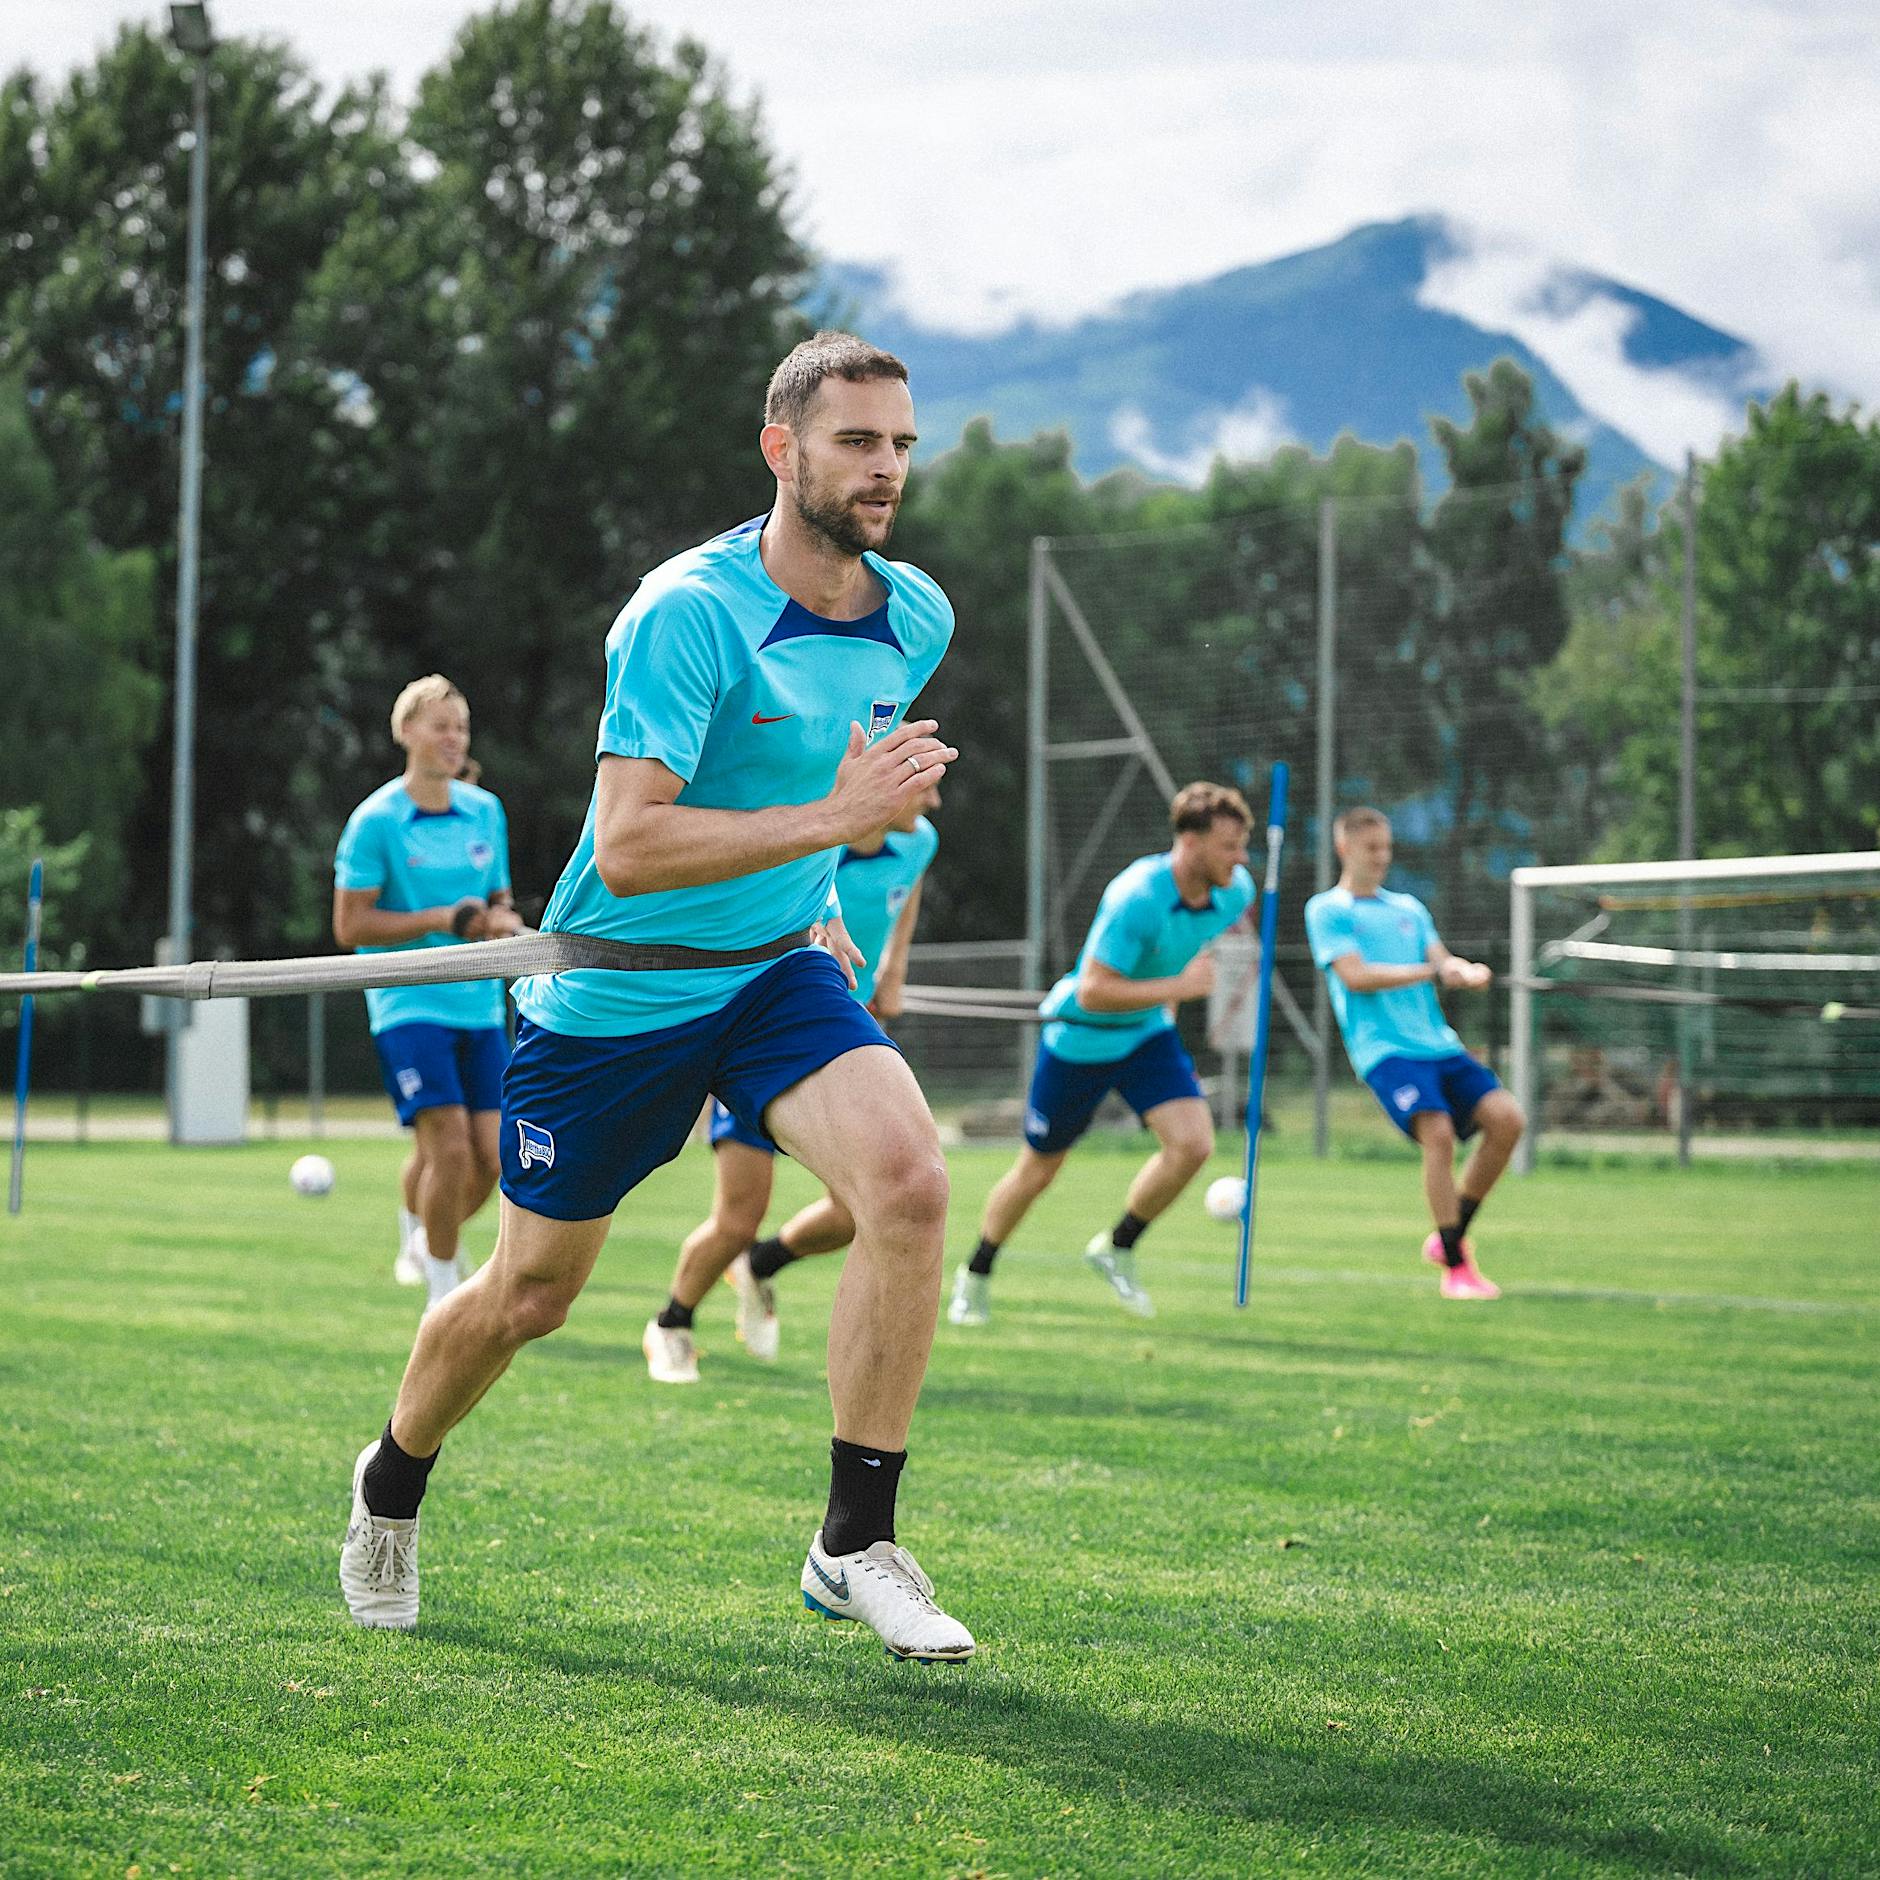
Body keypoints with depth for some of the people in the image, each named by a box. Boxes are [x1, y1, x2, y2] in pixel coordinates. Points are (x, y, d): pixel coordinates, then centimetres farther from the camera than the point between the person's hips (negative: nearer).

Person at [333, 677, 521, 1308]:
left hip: (479, 1007, 5)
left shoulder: (484, 811, 10)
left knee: (488, 1156, 0)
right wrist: (440, 919, -16)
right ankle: (443, 1294, 0)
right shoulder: (376, 821, -7)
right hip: (408, 1004, -5)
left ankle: (422, 1241, 29)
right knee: (450, 1147, -16)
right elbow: (350, 926, -9)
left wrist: (502, 923, -4)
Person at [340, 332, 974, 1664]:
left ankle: (855, 1543, -14)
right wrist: (831, 818, -35)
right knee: (528, 1295, 9)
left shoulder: (916, 619, 0)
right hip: (617, 991, -4)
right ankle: (392, 1486, 41)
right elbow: (626, 846, -30)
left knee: (908, 1178, -24)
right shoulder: (688, 614, -22)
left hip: (779, 969, 4)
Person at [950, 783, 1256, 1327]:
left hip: (1149, 1034, 5)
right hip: (1081, 1038, -5)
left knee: (1193, 1143, -17)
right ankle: (976, 1275, 33)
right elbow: (1093, 993, -34)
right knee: (1039, 1169, 9)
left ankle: (1118, 1247, 7)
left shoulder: (1235, 890, -12)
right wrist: (1179, 986, -33)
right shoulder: (1136, 898, -33)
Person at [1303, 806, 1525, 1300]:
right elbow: (1355, 976, -8)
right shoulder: (1328, 910, 5)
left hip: (1438, 1042, 6)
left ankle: (1449, 1238, 3)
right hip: (1384, 1049, -6)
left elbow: (1442, 962, 12)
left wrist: (1464, 971, -12)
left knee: (1506, 1117, -13)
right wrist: (1432, 971, -8)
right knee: (1438, 1133, -27)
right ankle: (1455, 1268, -17)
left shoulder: (1408, 908, 23)